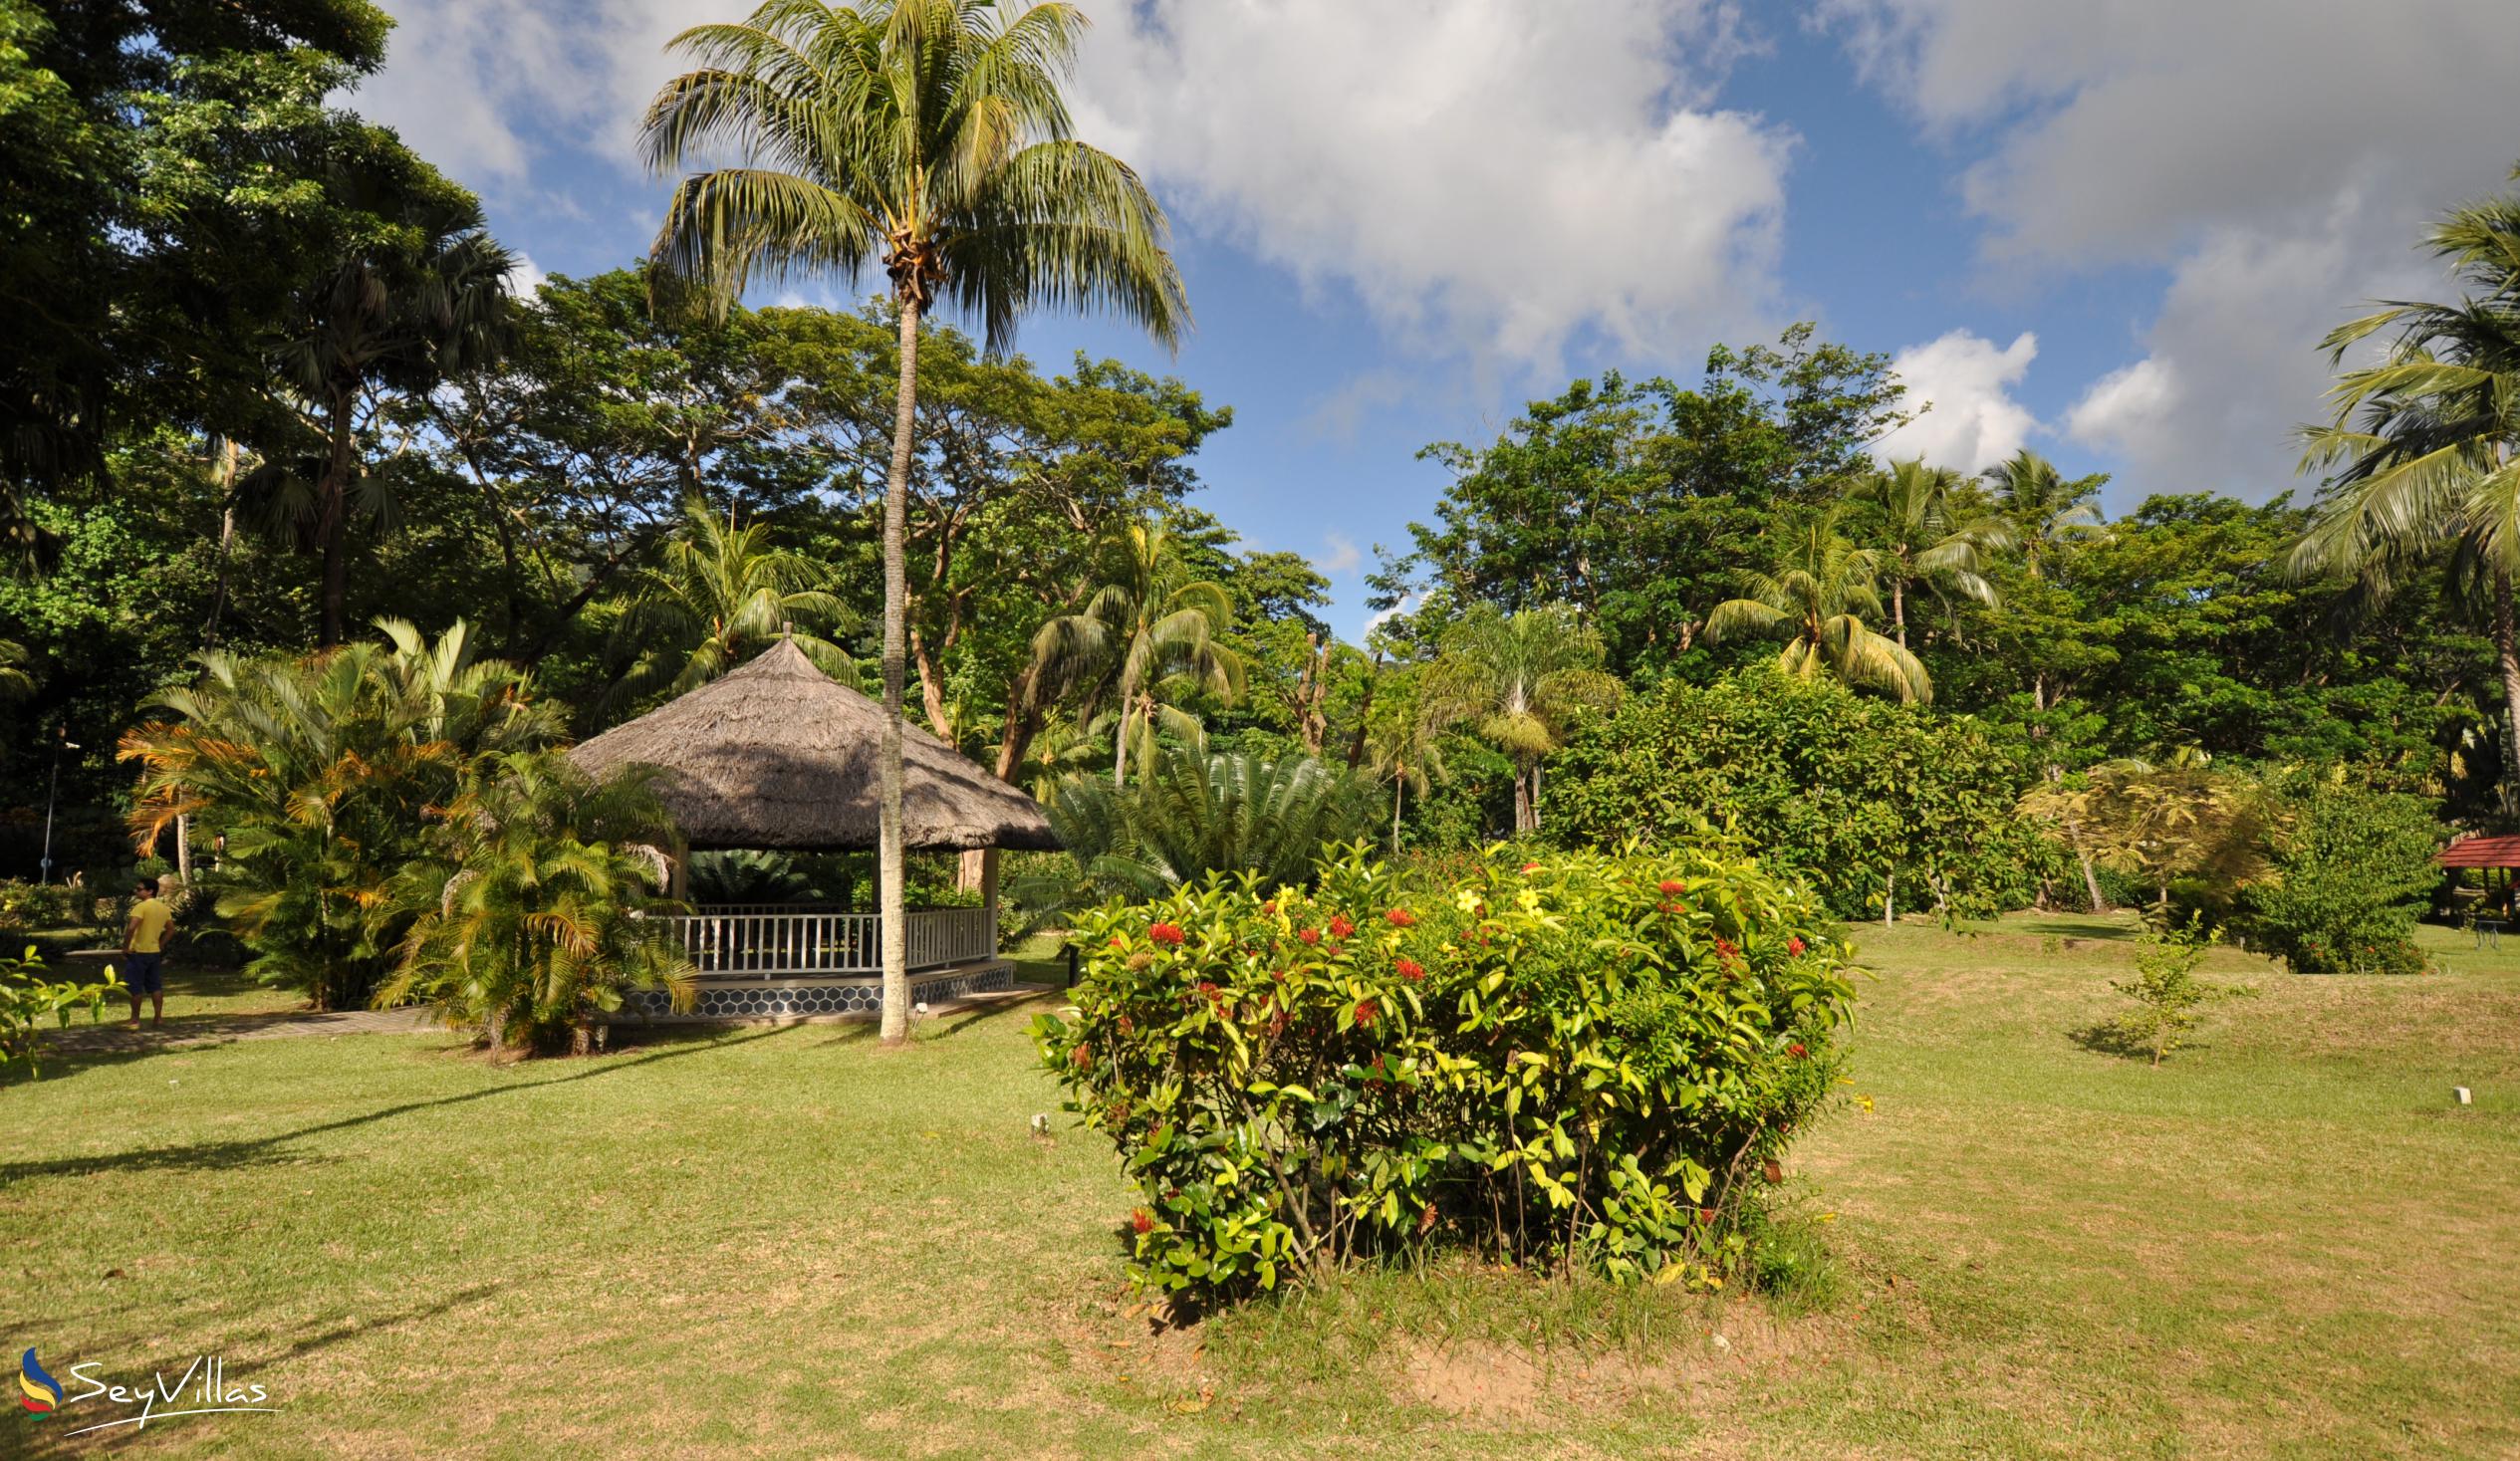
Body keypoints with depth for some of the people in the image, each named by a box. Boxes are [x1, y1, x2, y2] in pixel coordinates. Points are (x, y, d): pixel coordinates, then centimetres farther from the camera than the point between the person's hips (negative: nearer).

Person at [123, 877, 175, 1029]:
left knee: (135, 987, 2)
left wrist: (125, 948, -16)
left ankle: (135, 1020, 5)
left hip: (137, 952, -7)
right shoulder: (164, 908, 8)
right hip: (155, 952, 7)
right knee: (155, 986, 10)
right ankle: (157, 1018, 10)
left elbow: (131, 928, -25)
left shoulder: (141, 907, -16)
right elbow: (171, 927, 16)